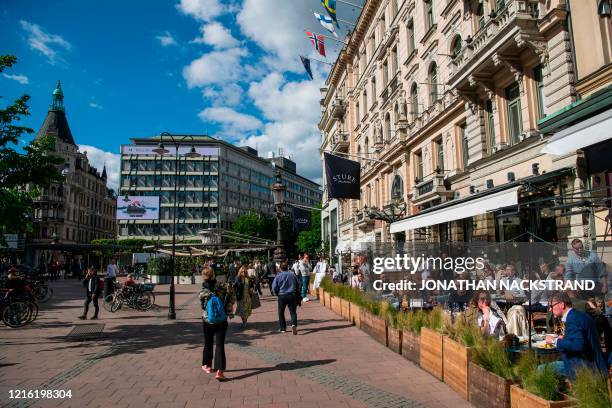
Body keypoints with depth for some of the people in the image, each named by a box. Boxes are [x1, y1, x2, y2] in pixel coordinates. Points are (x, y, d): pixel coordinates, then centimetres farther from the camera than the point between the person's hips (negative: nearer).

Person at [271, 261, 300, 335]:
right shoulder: (293, 275, 2)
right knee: (293, 311, 5)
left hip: (282, 296, -1)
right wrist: (296, 293, 27)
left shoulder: (278, 276, -7)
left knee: (281, 312, 13)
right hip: (292, 295, 2)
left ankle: (283, 328, 17)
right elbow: (298, 285, 12)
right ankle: (294, 324, -20)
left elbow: (274, 288, -6)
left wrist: (277, 294, 13)